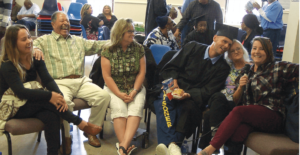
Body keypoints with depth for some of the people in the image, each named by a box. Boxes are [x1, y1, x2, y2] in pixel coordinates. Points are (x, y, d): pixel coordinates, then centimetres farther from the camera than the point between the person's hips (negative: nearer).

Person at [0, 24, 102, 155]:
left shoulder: (35, 59, 3)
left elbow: (48, 80, -8)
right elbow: (20, 92, -26)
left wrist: (59, 96, -28)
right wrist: (50, 96, -34)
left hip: (34, 103, 4)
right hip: (15, 108, -4)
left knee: (52, 116, -30)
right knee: (47, 100, -32)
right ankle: (81, 124, -23)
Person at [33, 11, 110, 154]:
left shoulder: (79, 41, 27)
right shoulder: (44, 40, 13)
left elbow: (97, 45, 24)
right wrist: (35, 49, -27)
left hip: (81, 81, 5)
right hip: (60, 82, -4)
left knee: (104, 96, -19)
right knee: (64, 102, -37)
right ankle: (66, 138, -12)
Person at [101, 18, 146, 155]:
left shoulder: (138, 48, 4)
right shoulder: (108, 51, -2)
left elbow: (142, 72, 0)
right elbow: (107, 76, -6)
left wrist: (134, 92, -13)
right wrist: (120, 94, -16)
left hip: (135, 88, 1)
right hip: (114, 88, -1)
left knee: (136, 108, -28)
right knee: (119, 108, -30)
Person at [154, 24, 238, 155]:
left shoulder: (223, 68, 9)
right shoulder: (193, 48, 10)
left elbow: (207, 92, -1)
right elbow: (171, 67, 7)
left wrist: (189, 94, -20)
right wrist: (173, 81, -13)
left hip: (194, 99, 0)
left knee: (189, 107, -36)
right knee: (165, 100, -35)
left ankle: (171, 143, -41)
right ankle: (171, 144, -47)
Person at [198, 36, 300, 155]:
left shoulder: (277, 68, 5)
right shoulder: (246, 73, 17)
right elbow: (235, 101, 15)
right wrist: (240, 87, -1)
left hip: (273, 117, -3)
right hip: (251, 117, 3)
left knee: (238, 111, -30)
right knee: (238, 129, -34)